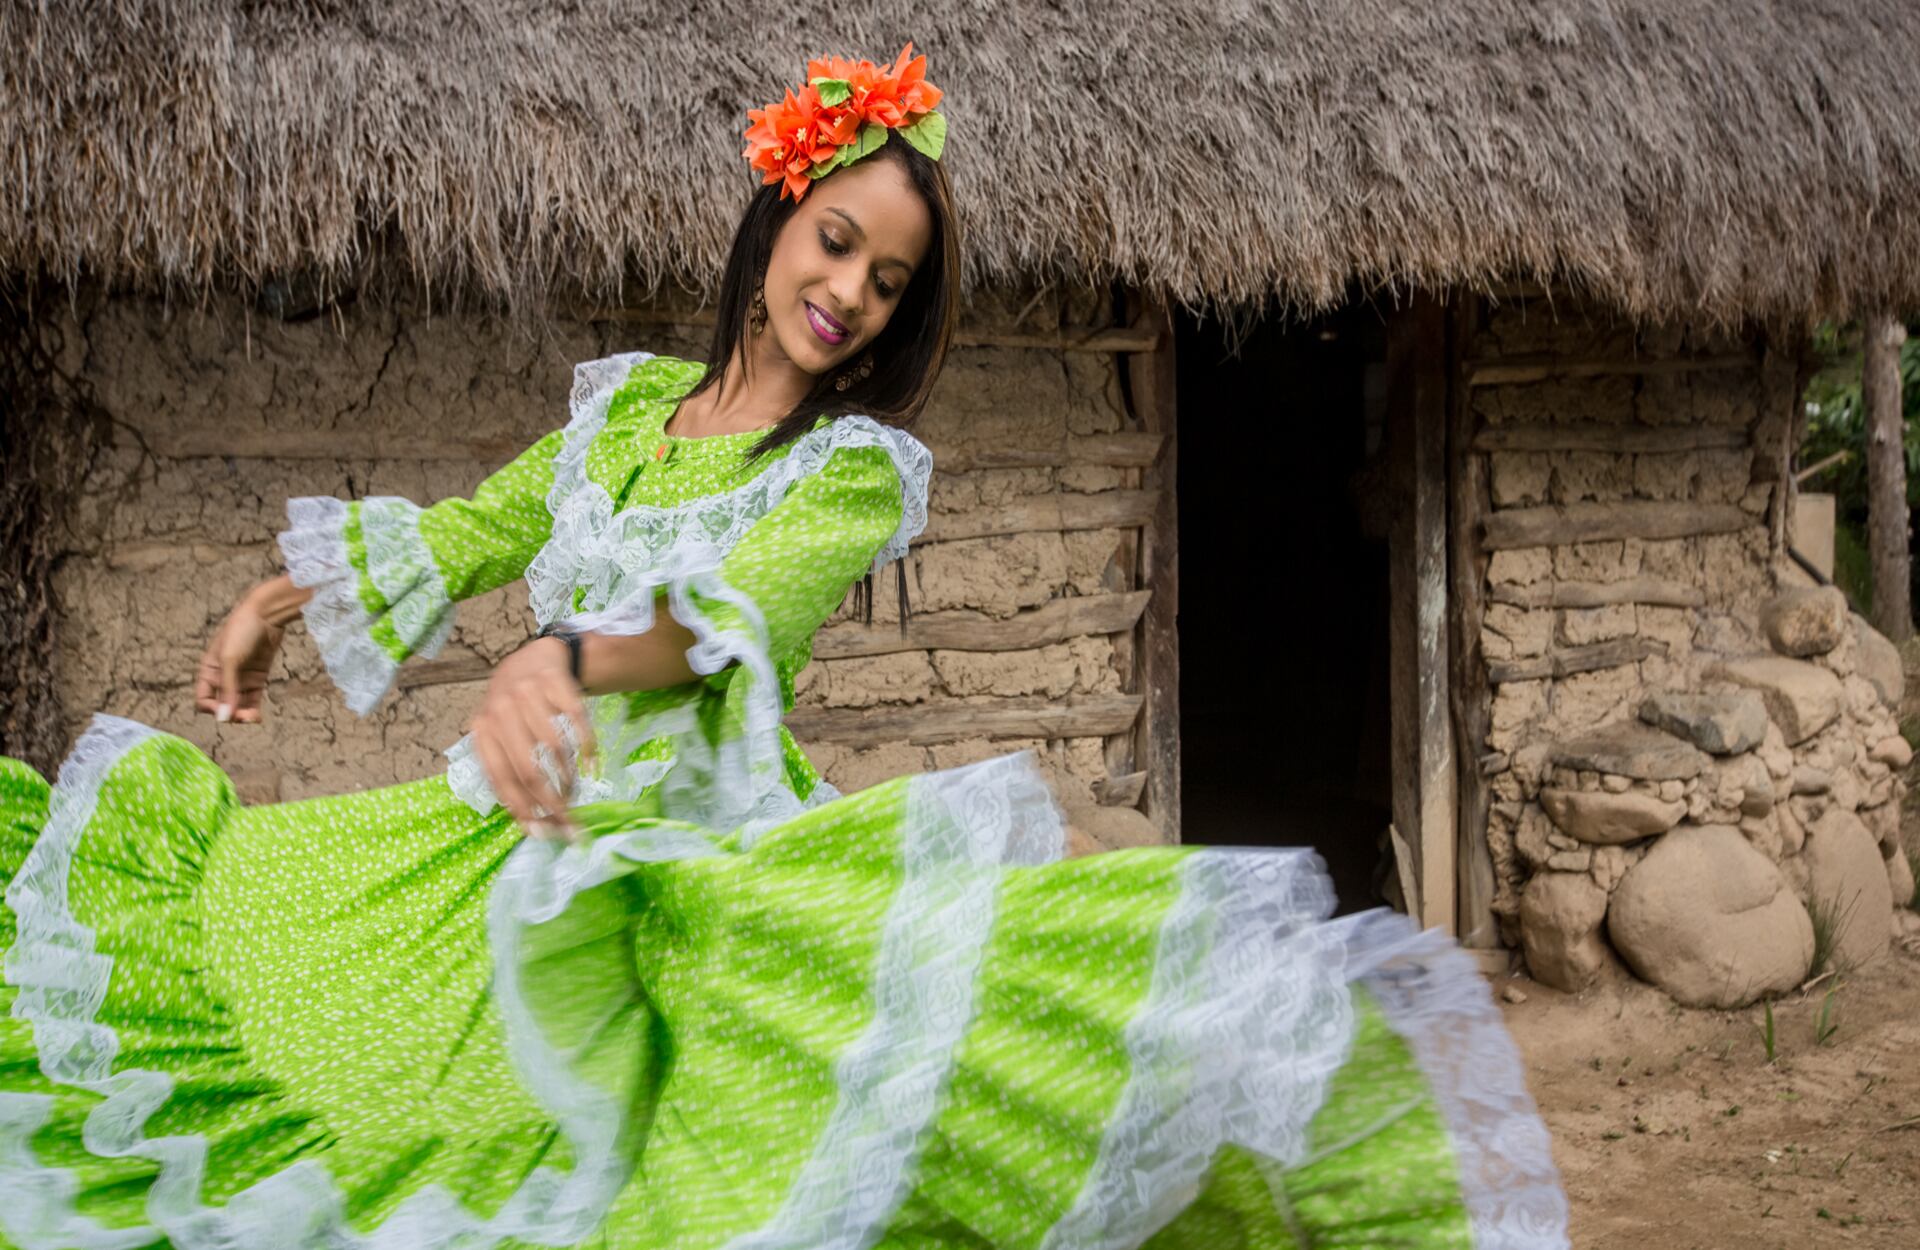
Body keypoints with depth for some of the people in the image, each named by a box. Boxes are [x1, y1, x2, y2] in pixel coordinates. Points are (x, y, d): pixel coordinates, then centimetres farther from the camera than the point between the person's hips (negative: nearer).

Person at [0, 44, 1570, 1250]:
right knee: (227, 897, 19)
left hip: (692, 862, -6)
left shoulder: (857, 470, -7)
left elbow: (738, 605, -24)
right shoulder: (624, 398, 8)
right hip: (520, 833, 6)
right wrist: (289, 593, 24)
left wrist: (568, 659, -41)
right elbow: (482, 523, 22)